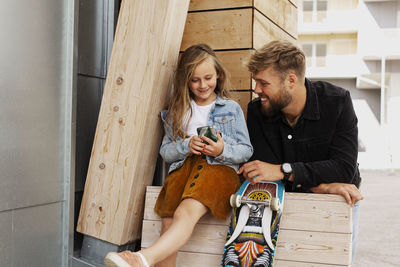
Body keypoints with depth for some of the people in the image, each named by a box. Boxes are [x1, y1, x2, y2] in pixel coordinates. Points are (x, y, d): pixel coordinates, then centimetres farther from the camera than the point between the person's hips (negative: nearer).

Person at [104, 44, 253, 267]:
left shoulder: (232, 109, 14)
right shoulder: (177, 112, 20)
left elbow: (246, 150, 12)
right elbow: (166, 151, 17)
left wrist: (223, 150, -9)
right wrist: (186, 145, -4)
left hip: (219, 167, -4)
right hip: (184, 166, 4)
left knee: (186, 212, -34)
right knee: (169, 223, -25)